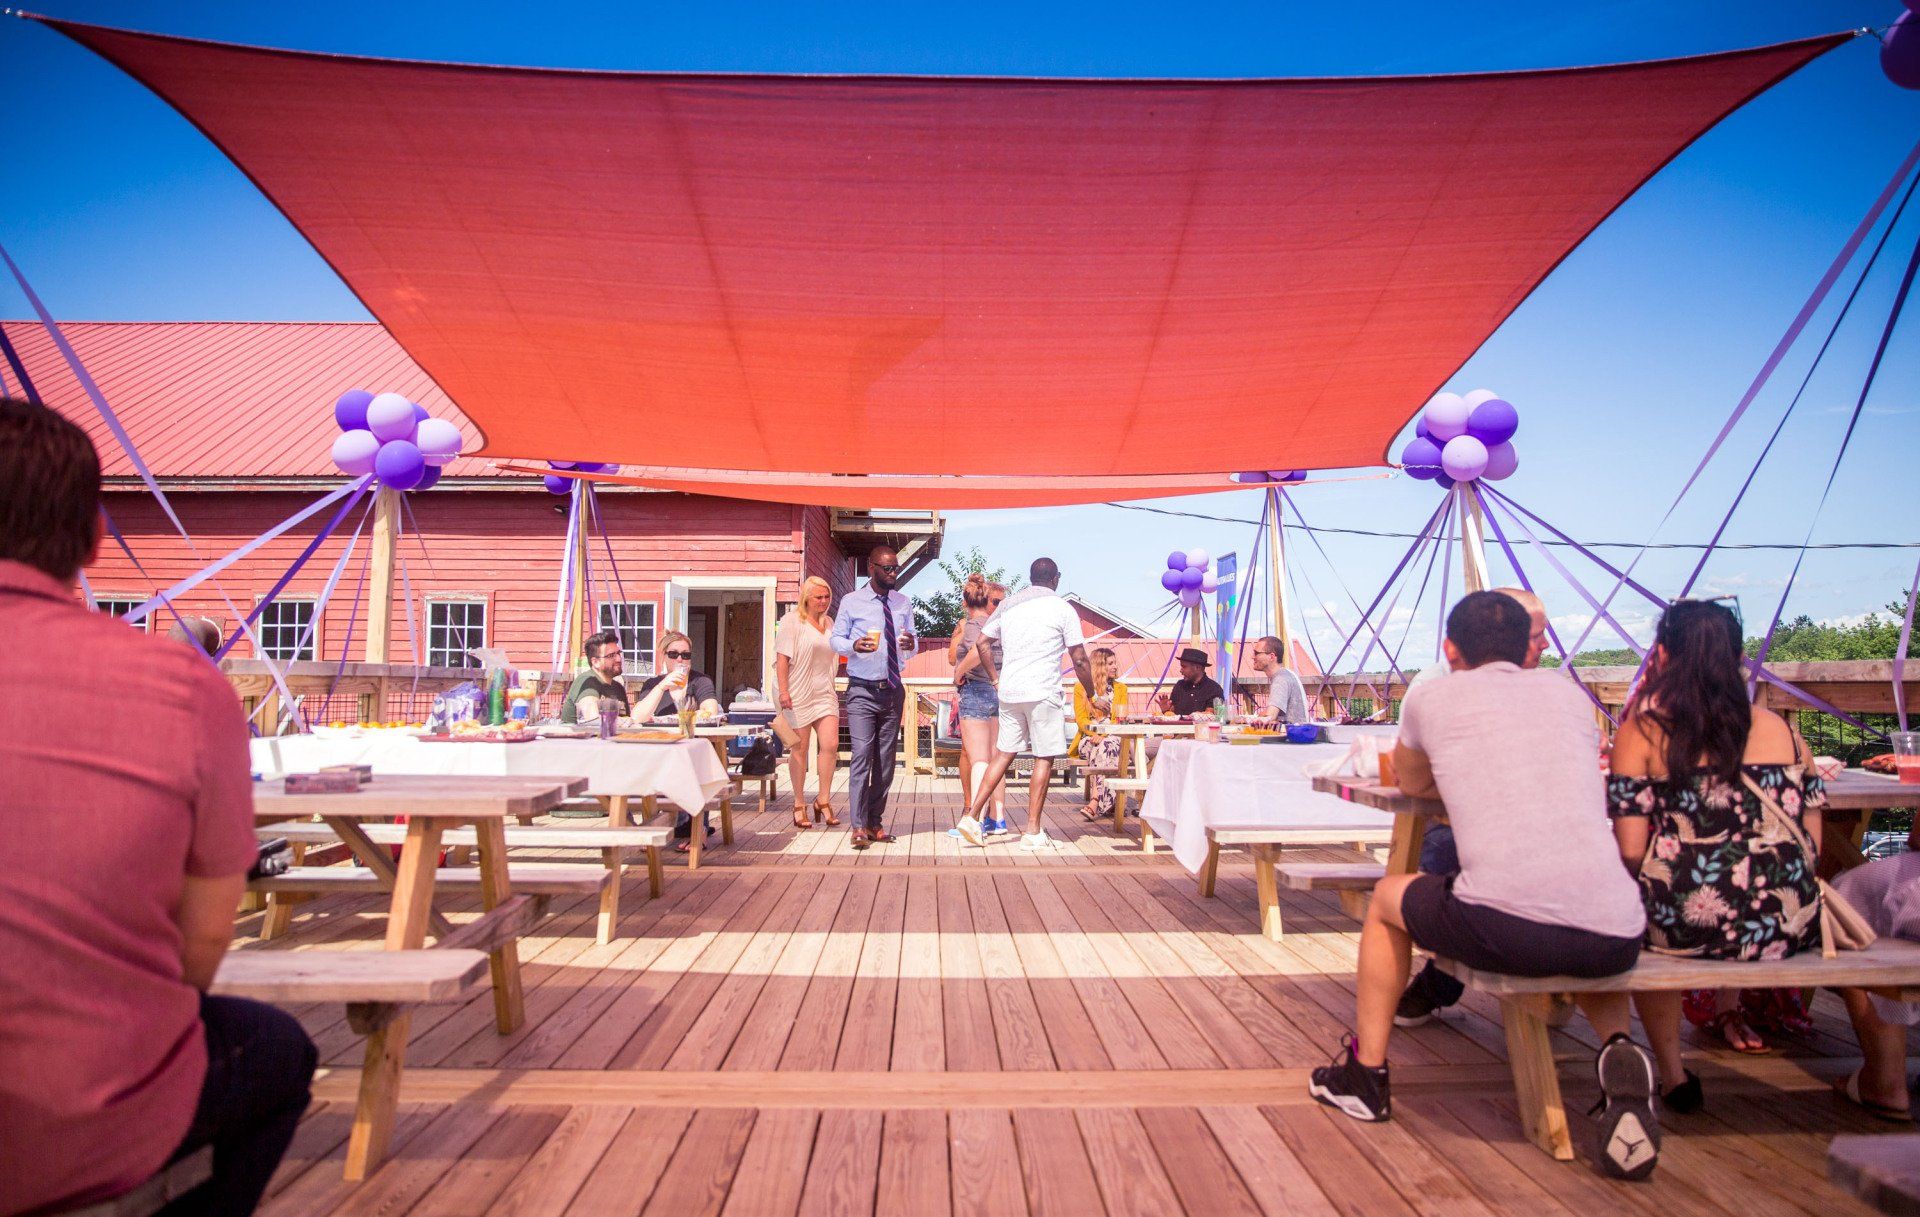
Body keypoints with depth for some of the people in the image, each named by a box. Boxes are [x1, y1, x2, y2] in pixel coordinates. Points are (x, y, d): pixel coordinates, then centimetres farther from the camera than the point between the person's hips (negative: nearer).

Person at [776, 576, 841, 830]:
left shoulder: (829, 623, 15)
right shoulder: (792, 621, -2)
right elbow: (782, 657, -9)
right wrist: (783, 691, -16)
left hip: (824, 693, 5)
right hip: (798, 694, -5)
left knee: (831, 744, -7)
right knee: (800, 748, 1)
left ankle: (823, 800, 6)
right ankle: (799, 805, 12)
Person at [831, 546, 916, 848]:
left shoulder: (903, 603, 9)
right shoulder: (851, 602, -2)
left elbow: (912, 647, 12)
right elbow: (836, 639, 2)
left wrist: (910, 645, -13)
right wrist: (855, 645, -20)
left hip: (893, 690, 4)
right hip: (862, 690, -4)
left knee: (886, 758, 7)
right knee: (862, 755, -13)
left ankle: (875, 822, 16)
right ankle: (859, 826, -9)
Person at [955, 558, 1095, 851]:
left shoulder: (1008, 605, 13)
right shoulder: (1062, 609, -2)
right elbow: (1079, 660, -2)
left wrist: (995, 677, 24)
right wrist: (1091, 695, 10)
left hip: (1009, 692, 6)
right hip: (1043, 693, -5)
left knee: (1004, 753, 14)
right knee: (1044, 759, 2)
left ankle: (972, 816, 8)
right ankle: (1033, 832, 3)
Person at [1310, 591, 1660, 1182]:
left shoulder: (1431, 697, 12)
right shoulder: (1571, 695, 20)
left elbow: (1412, 783, 32)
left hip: (1503, 927, -4)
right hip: (1615, 934, 4)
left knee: (1388, 897, 26)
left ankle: (1366, 1073, 33)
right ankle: (1619, 1050, 10)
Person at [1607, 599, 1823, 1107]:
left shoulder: (1642, 731, -2)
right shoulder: (1781, 728, 9)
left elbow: (1631, 853, -7)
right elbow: (1811, 846, 11)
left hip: (1684, 927, -4)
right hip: (1790, 928, 5)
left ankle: (1671, 1070, 27)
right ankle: (1730, 1012, 53)